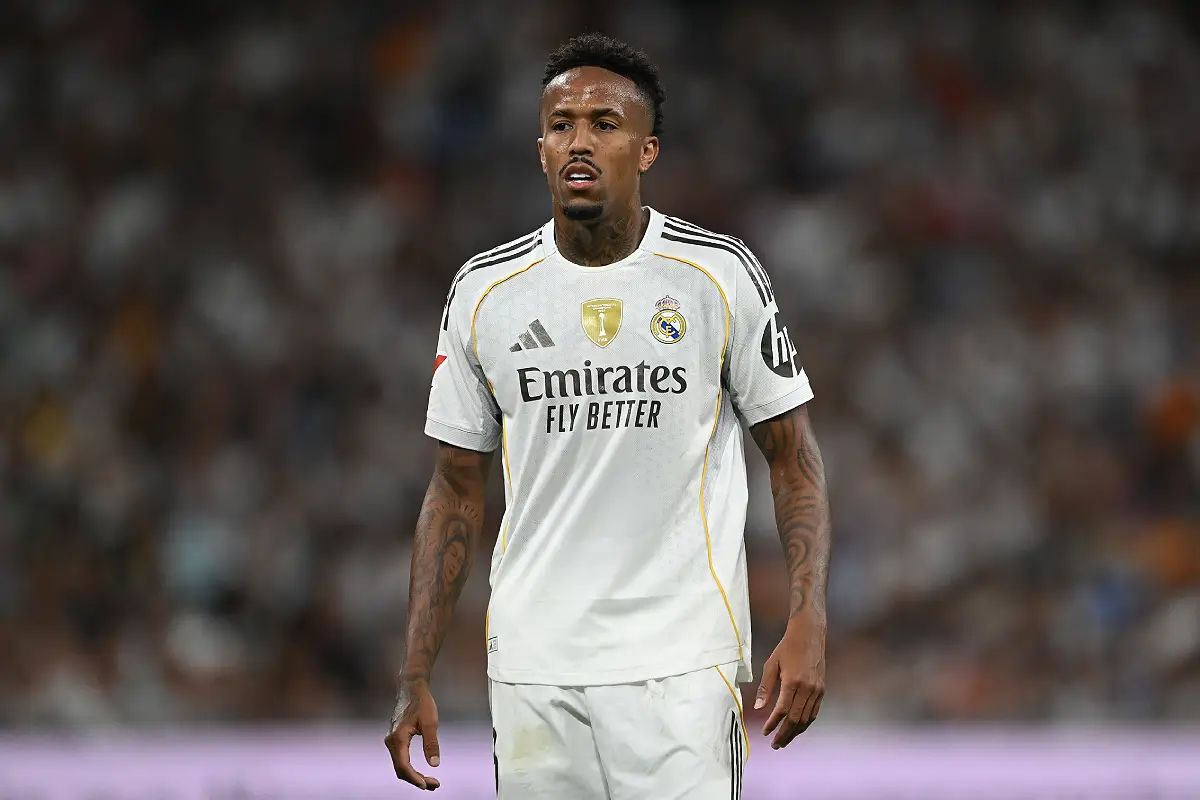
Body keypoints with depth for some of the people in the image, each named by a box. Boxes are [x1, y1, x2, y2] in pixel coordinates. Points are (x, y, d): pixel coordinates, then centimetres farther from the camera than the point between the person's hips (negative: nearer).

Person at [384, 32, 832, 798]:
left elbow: (794, 458, 3)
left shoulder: (720, 274, -1)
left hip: (682, 663, -2)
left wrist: (808, 625, -11)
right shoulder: (484, 290, 5)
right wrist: (416, 678, 5)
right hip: (533, 667, 2)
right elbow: (458, 490, 11)